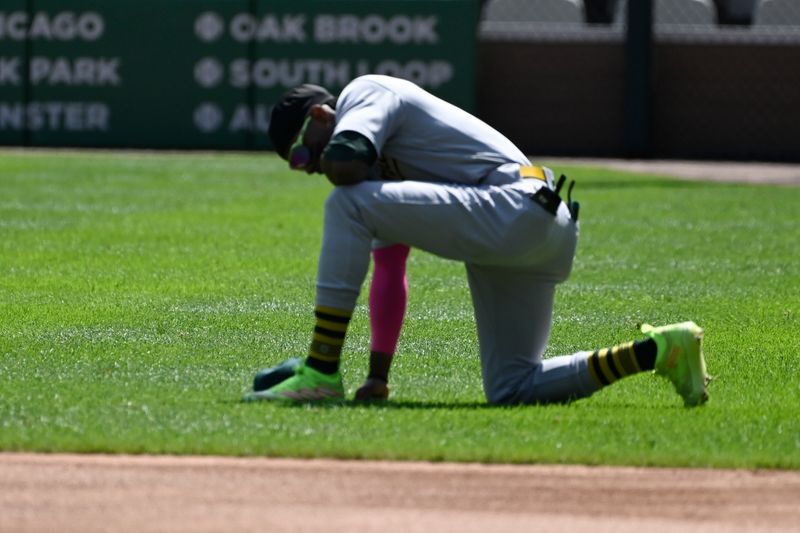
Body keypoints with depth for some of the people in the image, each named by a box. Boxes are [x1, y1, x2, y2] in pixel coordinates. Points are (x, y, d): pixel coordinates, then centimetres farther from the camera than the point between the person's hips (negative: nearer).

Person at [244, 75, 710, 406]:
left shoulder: (364, 93, 1)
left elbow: (345, 165, -22)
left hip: (515, 207, -11)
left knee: (349, 204, -16)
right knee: (511, 392, 10)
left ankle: (322, 373, -19)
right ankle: (659, 350, 10)